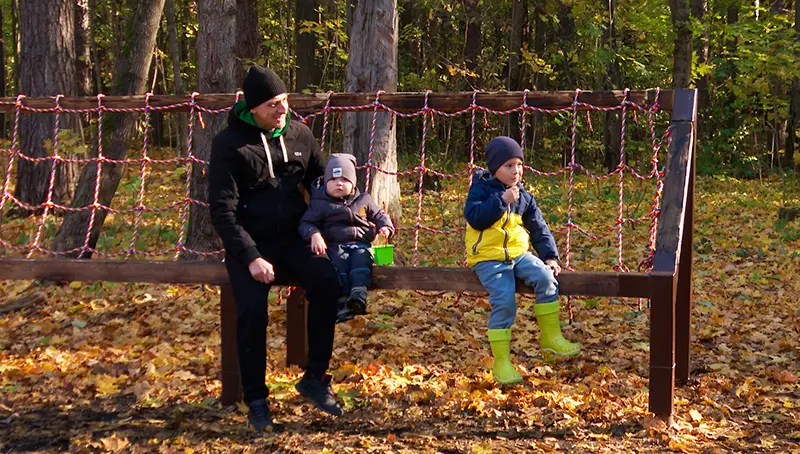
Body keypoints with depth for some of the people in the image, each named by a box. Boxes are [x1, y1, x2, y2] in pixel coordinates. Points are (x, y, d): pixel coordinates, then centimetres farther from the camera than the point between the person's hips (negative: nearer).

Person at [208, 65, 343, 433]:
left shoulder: (299, 134, 5)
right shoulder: (229, 143, -7)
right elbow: (222, 209, -10)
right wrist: (250, 257, -21)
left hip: (292, 239, 3)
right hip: (249, 244, -3)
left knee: (326, 280, -26)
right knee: (252, 306, -27)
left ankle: (315, 378, -12)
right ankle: (256, 400, -8)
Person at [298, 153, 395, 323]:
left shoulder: (363, 200, 15)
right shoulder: (320, 204, 6)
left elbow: (379, 215, 25)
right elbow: (306, 223, 2)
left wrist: (385, 227, 3)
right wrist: (314, 235, -20)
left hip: (360, 244, 1)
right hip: (335, 246, -1)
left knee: (362, 259, -31)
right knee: (338, 260, -32)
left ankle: (358, 294, -51)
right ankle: (342, 301, -40)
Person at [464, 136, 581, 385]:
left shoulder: (524, 197, 13)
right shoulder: (481, 189, -1)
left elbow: (539, 228, 17)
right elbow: (474, 217, -17)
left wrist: (550, 256, 5)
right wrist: (502, 200, -22)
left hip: (518, 253, 5)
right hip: (488, 258, -5)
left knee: (545, 277, -22)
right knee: (504, 302, -22)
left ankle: (551, 337, -10)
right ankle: (501, 362, -11)